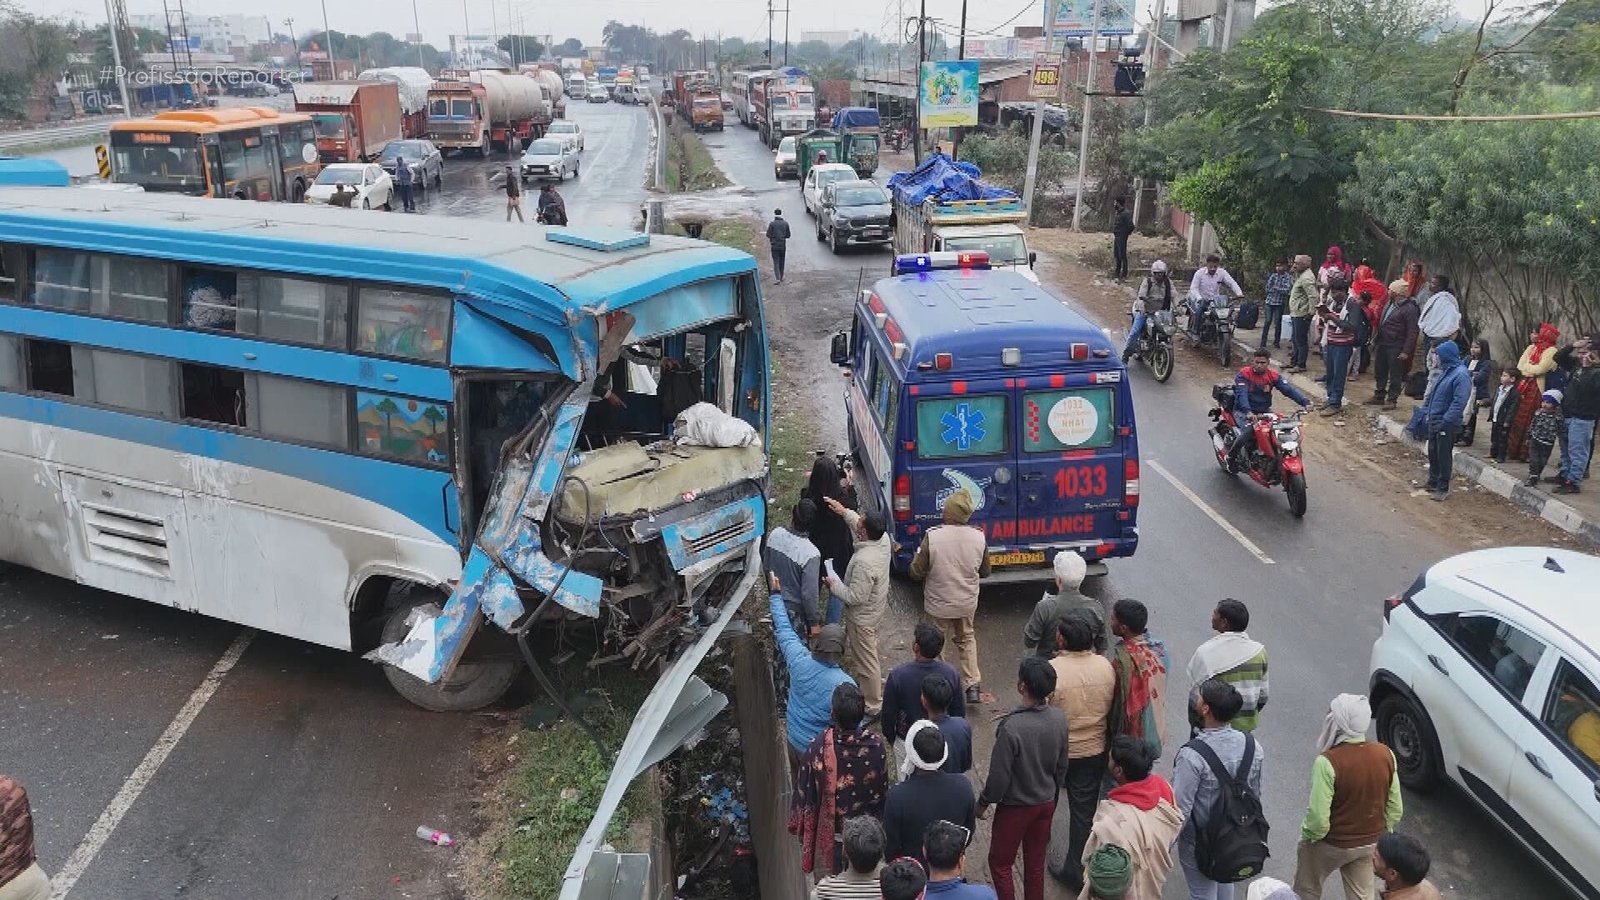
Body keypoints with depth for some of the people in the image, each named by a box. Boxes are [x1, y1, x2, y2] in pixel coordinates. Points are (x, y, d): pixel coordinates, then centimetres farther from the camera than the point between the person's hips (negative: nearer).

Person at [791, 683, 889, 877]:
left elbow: (805, 790, -15)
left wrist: (799, 826, 2)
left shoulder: (818, 747, -29)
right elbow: (883, 789, -8)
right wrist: (880, 816, 11)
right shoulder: (875, 744, -23)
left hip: (832, 831, -1)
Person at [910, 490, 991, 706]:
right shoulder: (979, 538, -13)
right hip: (967, 603, 3)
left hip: (938, 604, -3)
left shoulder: (933, 536, -24)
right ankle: (973, 685, 21)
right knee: (967, 639, 26)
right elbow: (985, 572, 1)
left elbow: (916, 572, -16)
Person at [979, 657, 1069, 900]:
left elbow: (999, 776, -23)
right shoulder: (1058, 719, -13)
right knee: (1036, 863, 21)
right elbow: (1062, 766, 2)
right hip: (1046, 804, 6)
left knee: (1000, 863, 15)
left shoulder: (1011, 728, -32)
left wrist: (983, 803, -6)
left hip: (1015, 807, -5)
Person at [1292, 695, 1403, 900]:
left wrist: (1308, 835, -6)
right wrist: (1380, 833, 15)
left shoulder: (1328, 762, -31)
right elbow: (1395, 808, -1)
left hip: (1331, 844, -5)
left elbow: (1318, 817, -27)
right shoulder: (1385, 754, -13)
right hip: (1370, 843, 5)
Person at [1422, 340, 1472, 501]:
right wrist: (1426, 409, 12)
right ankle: (1433, 483, 32)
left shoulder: (1461, 375, -19)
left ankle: (1442, 488, 11)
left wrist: (1446, 421, -25)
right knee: (1433, 453, 18)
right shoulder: (1446, 371, 10)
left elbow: (1459, 402, -24)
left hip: (1446, 425, -9)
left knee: (1444, 456, 1)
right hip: (1434, 421, 9)